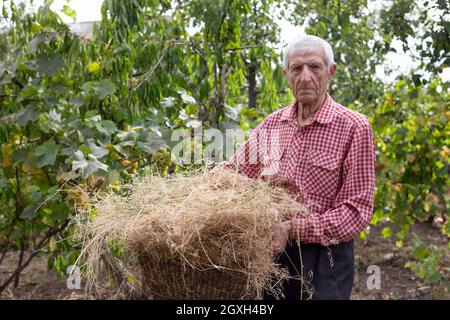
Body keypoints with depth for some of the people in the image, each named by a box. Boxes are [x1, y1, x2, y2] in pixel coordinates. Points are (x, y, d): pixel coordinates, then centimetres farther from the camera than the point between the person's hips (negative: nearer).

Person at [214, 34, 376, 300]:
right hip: (271, 251, 5)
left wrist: (293, 228, -24)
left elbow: (357, 210, -14)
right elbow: (236, 168, 13)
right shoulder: (272, 123, 6)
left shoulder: (354, 128, -10)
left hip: (322, 261, -4)